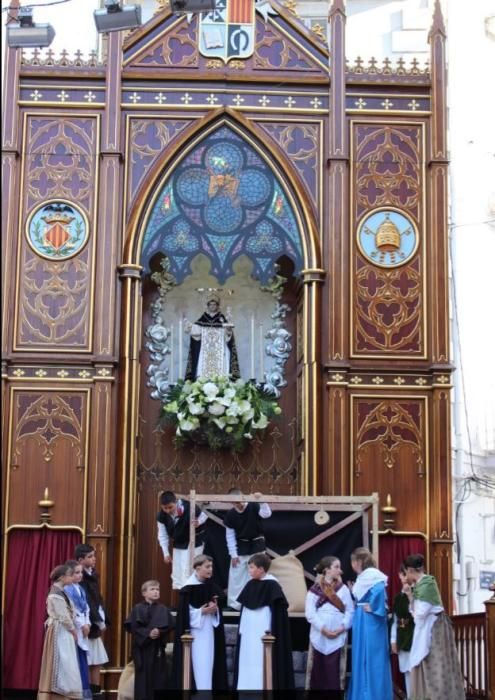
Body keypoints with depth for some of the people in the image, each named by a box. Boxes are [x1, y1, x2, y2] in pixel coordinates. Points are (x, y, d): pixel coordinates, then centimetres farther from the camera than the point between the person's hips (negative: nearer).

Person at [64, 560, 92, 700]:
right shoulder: (67, 589, -12)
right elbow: (70, 610, -17)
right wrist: (82, 625, -12)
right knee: (74, 660, -5)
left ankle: (85, 688, 12)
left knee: (83, 659, 8)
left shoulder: (81, 589, 14)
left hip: (83, 627, 8)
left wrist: (87, 623, 1)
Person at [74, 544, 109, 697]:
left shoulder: (93, 575, 13)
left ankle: (96, 691, 16)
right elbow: (87, 603, -18)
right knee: (86, 663, -4)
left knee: (98, 662, 11)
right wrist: (99, 622, -13)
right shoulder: (80, 578, -15)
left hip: (95, 625, 9)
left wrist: (103, 620, 5)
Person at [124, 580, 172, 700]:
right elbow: (132, 626, -8)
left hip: (157, 647, 2)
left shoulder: (163, 610, 8)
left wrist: (159, 631, -22)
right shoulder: (138, 609, 2)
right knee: (143, 676, -1)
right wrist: (147, 633, -19)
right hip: (142, 647, -2)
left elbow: (167, 626, -2)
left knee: (157, 675, 1)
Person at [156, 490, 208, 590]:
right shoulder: (161, 516, -18)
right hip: (178, 544, 5)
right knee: (177, 573, 9)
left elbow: (204, 516, -10)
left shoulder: (189, 508, -31)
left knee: (187, 571, -13)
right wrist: (166, 553, -4)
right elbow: (162, 535, -5)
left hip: (194, 542, -5)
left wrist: (198, 523, -32)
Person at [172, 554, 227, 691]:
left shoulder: (212, 586, 8)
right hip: (195, 633, -6)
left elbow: (216, 606, 13)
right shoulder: (189, 588, -9)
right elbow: (185, 612, -12)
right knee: (197, 666, -6)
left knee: (208, 664, 5)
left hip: (209, 632, 6)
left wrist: (214, 610, -8)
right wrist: (203, 611, -18)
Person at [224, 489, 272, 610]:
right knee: (236, 576, 5)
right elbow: (230, 535, -4)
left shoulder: (253, 507, -15)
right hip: (241, 546, 2)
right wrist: (233, 554, -5)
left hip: (257, 544, -2)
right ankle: (234, 604, 16)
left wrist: (261, 500, -42)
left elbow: (267, 514, -32)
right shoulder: (230, 515, -9)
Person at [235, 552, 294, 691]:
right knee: (247, 665, 9)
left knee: (262, 667, -8)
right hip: (249, 634, 8)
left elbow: (278, 609, -15)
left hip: (263, 634, -8)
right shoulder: (251, 585, 10)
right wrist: (242, 629, 12)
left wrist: (271, 631, -19)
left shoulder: (272, 585, -12)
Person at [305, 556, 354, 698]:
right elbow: (310, 613, -5)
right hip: (319, 637, -1)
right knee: (319, 670, 4)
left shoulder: (343, 588, 7)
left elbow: (350, 611, 3)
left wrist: (342, 628, -10)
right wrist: (323, 629, -12)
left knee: (334, 672, -2)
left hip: (338, 637, 1)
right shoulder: (315, 590, 2)